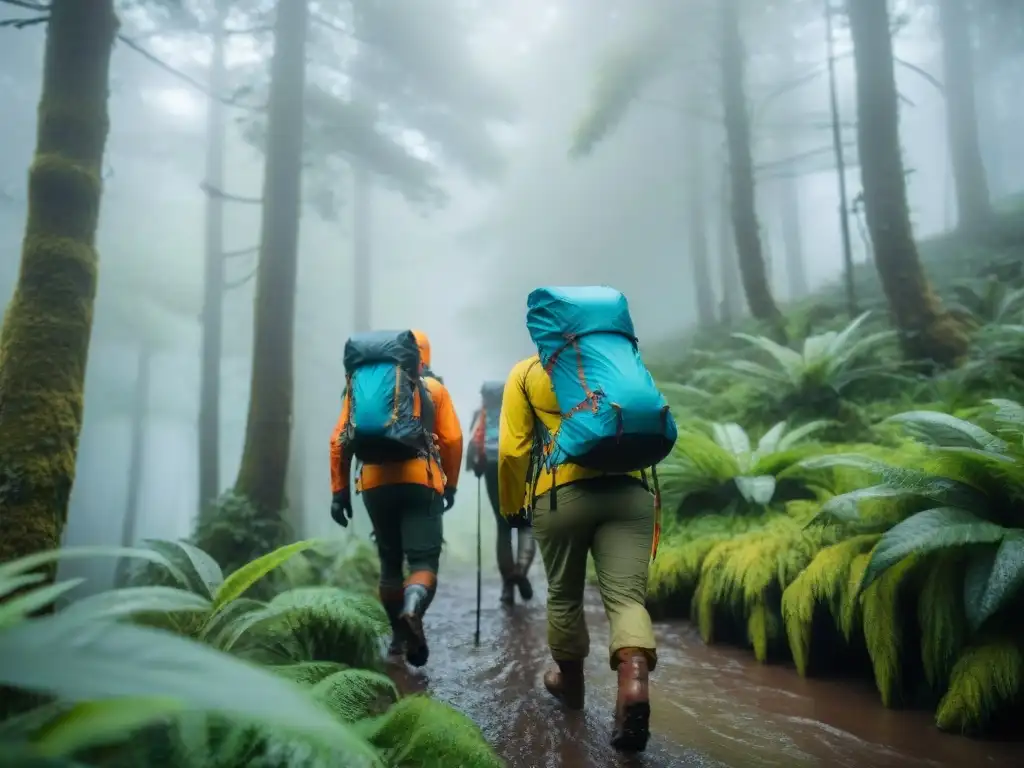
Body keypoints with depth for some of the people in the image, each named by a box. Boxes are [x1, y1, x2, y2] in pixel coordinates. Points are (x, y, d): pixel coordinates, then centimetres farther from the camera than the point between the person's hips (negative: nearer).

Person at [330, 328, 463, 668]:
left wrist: (339, 490, 11)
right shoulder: (432, 388, 9)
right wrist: (450, 485, 12)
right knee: (423, 559, -3)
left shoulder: (359, 383, 15)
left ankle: (399, 635, 27)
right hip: (420, 481, -3)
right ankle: (413, 607, -33)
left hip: (375, 483, 3)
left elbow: (339, 441, 8)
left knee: (390, 561, 18)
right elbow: (452, 440, 1)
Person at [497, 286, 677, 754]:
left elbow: (512, 450, 3)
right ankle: (634, 677, -27)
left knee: (565, 594, 17)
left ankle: (570, 680, 34)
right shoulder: (621, 358, 20)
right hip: (629, 490, 2)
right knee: (627, 593, -2)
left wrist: (512, 507, 14)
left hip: (561, 495, -1)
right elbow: (650, 424, 20)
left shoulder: (527, 372, 11)